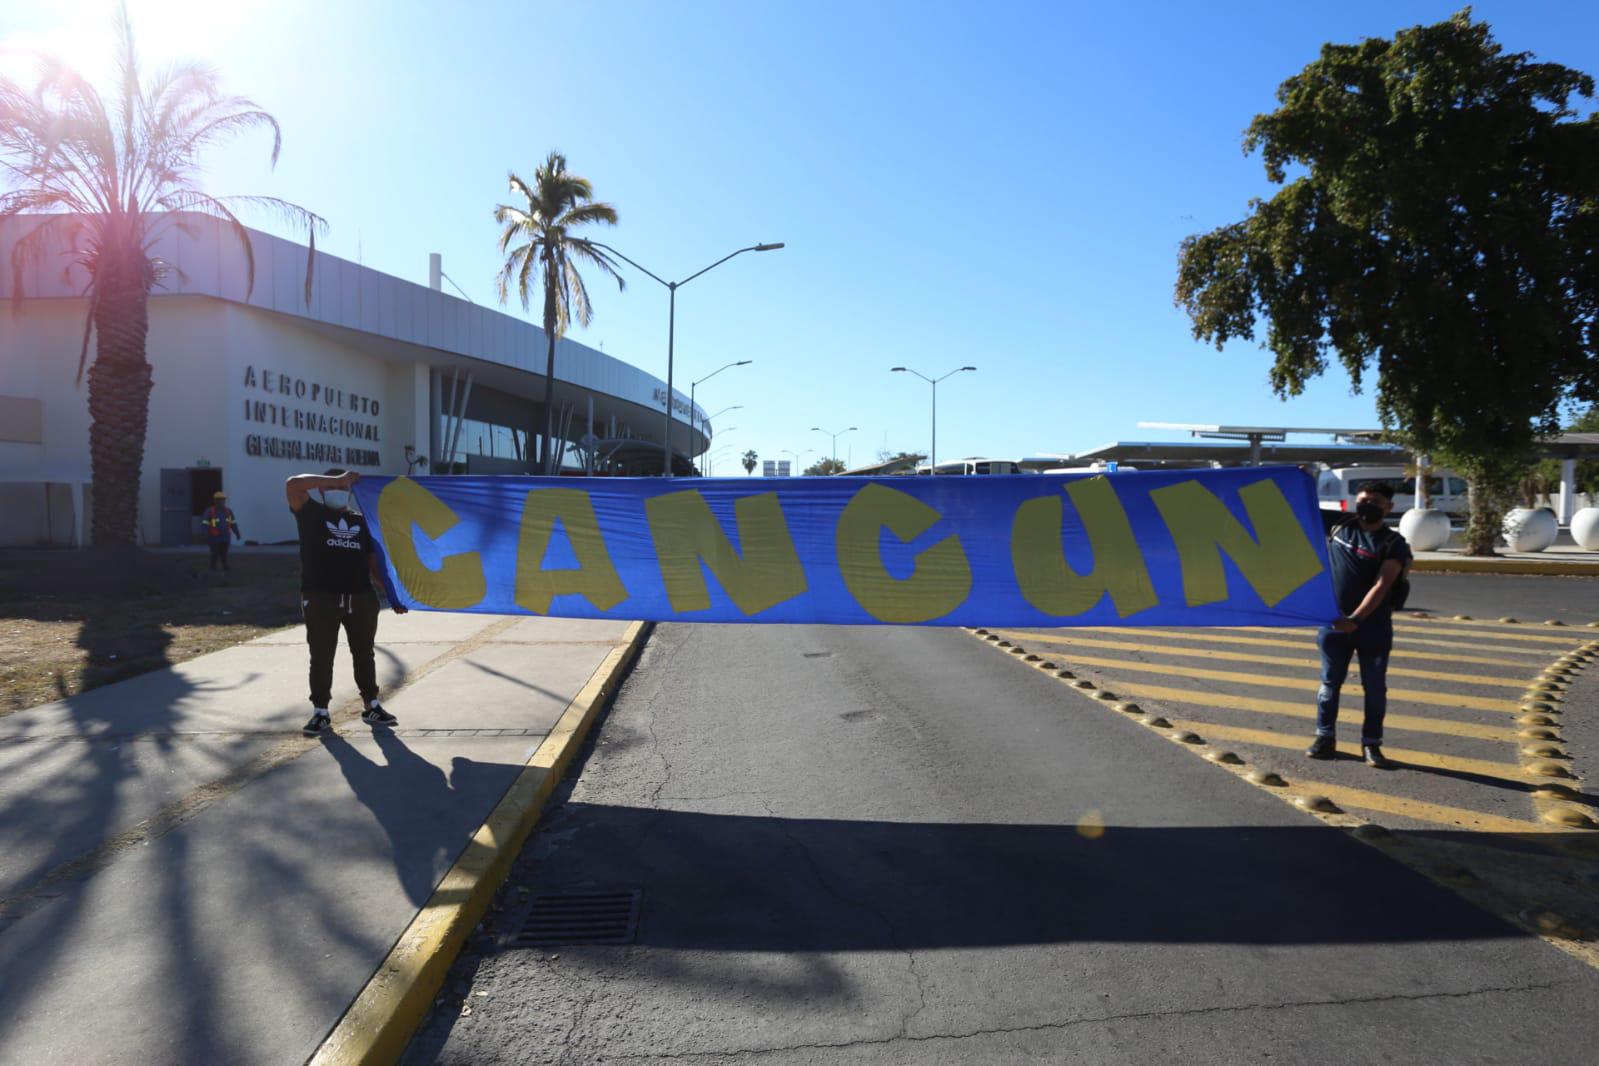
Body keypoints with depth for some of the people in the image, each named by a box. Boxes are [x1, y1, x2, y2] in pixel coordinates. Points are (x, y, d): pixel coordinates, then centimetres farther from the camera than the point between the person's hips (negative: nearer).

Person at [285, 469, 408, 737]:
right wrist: (337, 479, -11)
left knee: (365, 654, 12)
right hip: (321, 598, -4)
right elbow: (293, 484, -13)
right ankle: (320, 712, 12)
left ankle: (371, 707, 24)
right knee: (321, 657, 1)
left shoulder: (360, 520, 16)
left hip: (361, 598, 4)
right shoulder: (312, 514, 6)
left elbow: (374, 562, 15)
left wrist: (393, 595, 9)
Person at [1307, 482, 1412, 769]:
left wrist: (1356, 619, -27)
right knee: (1330, 682, 10)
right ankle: (1325, 737, 19)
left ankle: (1371, 744, 15)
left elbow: (1381, 586, -18)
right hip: (1334, 622, 3)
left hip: (1373, 626, -3)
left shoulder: (1393, 543, -8)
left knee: (1375, 687, 6)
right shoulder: (1339, 527, 3)